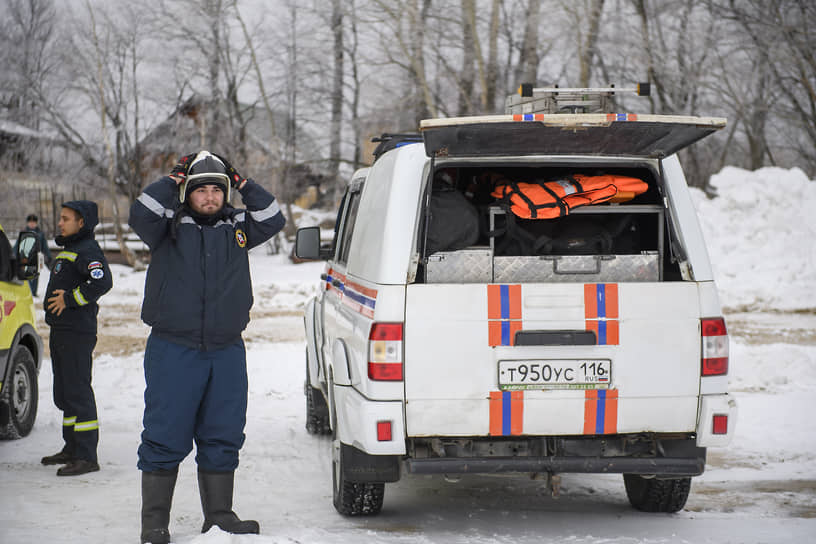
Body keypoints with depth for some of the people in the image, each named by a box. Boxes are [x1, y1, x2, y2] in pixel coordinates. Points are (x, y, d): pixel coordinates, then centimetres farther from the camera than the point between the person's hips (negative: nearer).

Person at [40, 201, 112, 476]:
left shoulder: (87, 250, -13)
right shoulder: (67, 249, 19)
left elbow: (103, 282, -28)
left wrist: (70, 299, -22)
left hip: (77, 332, -11)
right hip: (60, 330, 11)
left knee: (78, 392, -11)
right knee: (63, 393, 16)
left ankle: (87, 456, -11)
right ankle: (72, 448, 26)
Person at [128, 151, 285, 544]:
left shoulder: (236, 227, 12)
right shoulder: (169, 227, 1)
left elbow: (272, 221, 5)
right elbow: (140, 216, -16)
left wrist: (242, 184, 1)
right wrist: (174, 179, -11)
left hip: (227, 351, 4)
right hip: (173, 349, -4)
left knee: (223, 437, 9)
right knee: (165, 437, -3)